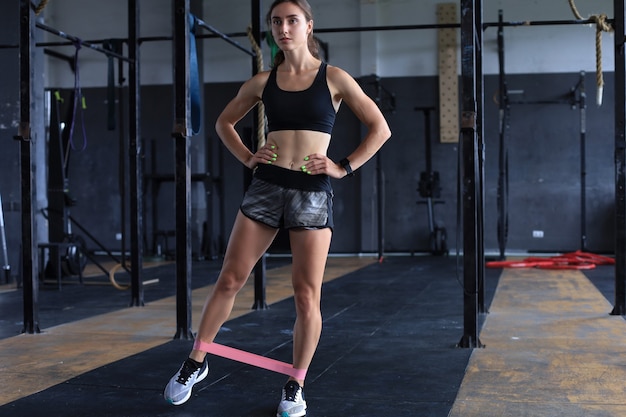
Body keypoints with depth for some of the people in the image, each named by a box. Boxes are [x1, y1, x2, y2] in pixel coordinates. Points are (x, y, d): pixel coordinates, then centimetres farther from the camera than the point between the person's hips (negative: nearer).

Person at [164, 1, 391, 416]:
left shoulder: (333, 78, 2)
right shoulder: (263, 82, 9)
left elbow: (380, 128, 3)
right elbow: (225, 122, 23)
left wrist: (344, 167, -4)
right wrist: (247, 157, 8)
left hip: (313, 193, -2)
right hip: (266, 187, 2)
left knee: (307, 294, -1)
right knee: (229, 280, 4)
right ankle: (197, 362, 21)